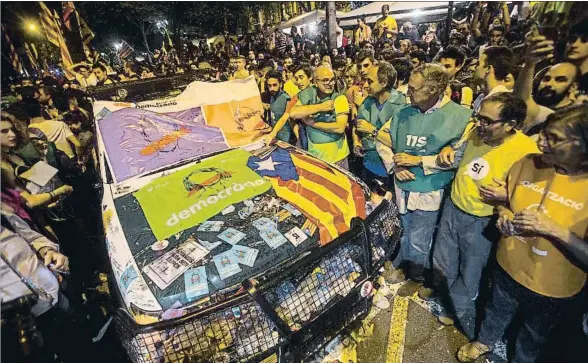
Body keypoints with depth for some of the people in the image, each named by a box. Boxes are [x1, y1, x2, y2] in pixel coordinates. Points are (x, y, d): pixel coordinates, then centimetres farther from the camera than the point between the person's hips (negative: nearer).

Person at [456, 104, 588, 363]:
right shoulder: (527, 163, -13)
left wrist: (555, 230, -33)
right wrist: (503, 214, -15)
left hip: (553, 289, -3)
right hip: (507, 266, 3)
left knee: (534, 334, 27)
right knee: (497, 311, 30)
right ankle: (484, 342, 58)